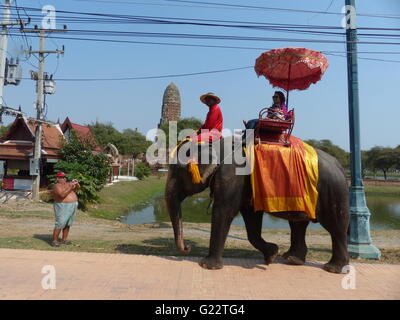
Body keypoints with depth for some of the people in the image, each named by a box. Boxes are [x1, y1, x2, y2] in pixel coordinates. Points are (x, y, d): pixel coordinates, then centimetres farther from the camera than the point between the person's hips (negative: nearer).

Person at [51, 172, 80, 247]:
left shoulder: (67, 184, 12)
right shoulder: (57, 186, -10)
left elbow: (78, 187, 15)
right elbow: (62, 194, -26)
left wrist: (76, 183, -5)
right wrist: (70, 187, -26)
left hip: (72, 207, 8)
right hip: (63, 207, -7)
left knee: (68, 224, 11)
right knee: (60, 224, -9)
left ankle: (64, 239, 19)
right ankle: (54, 241, -2)